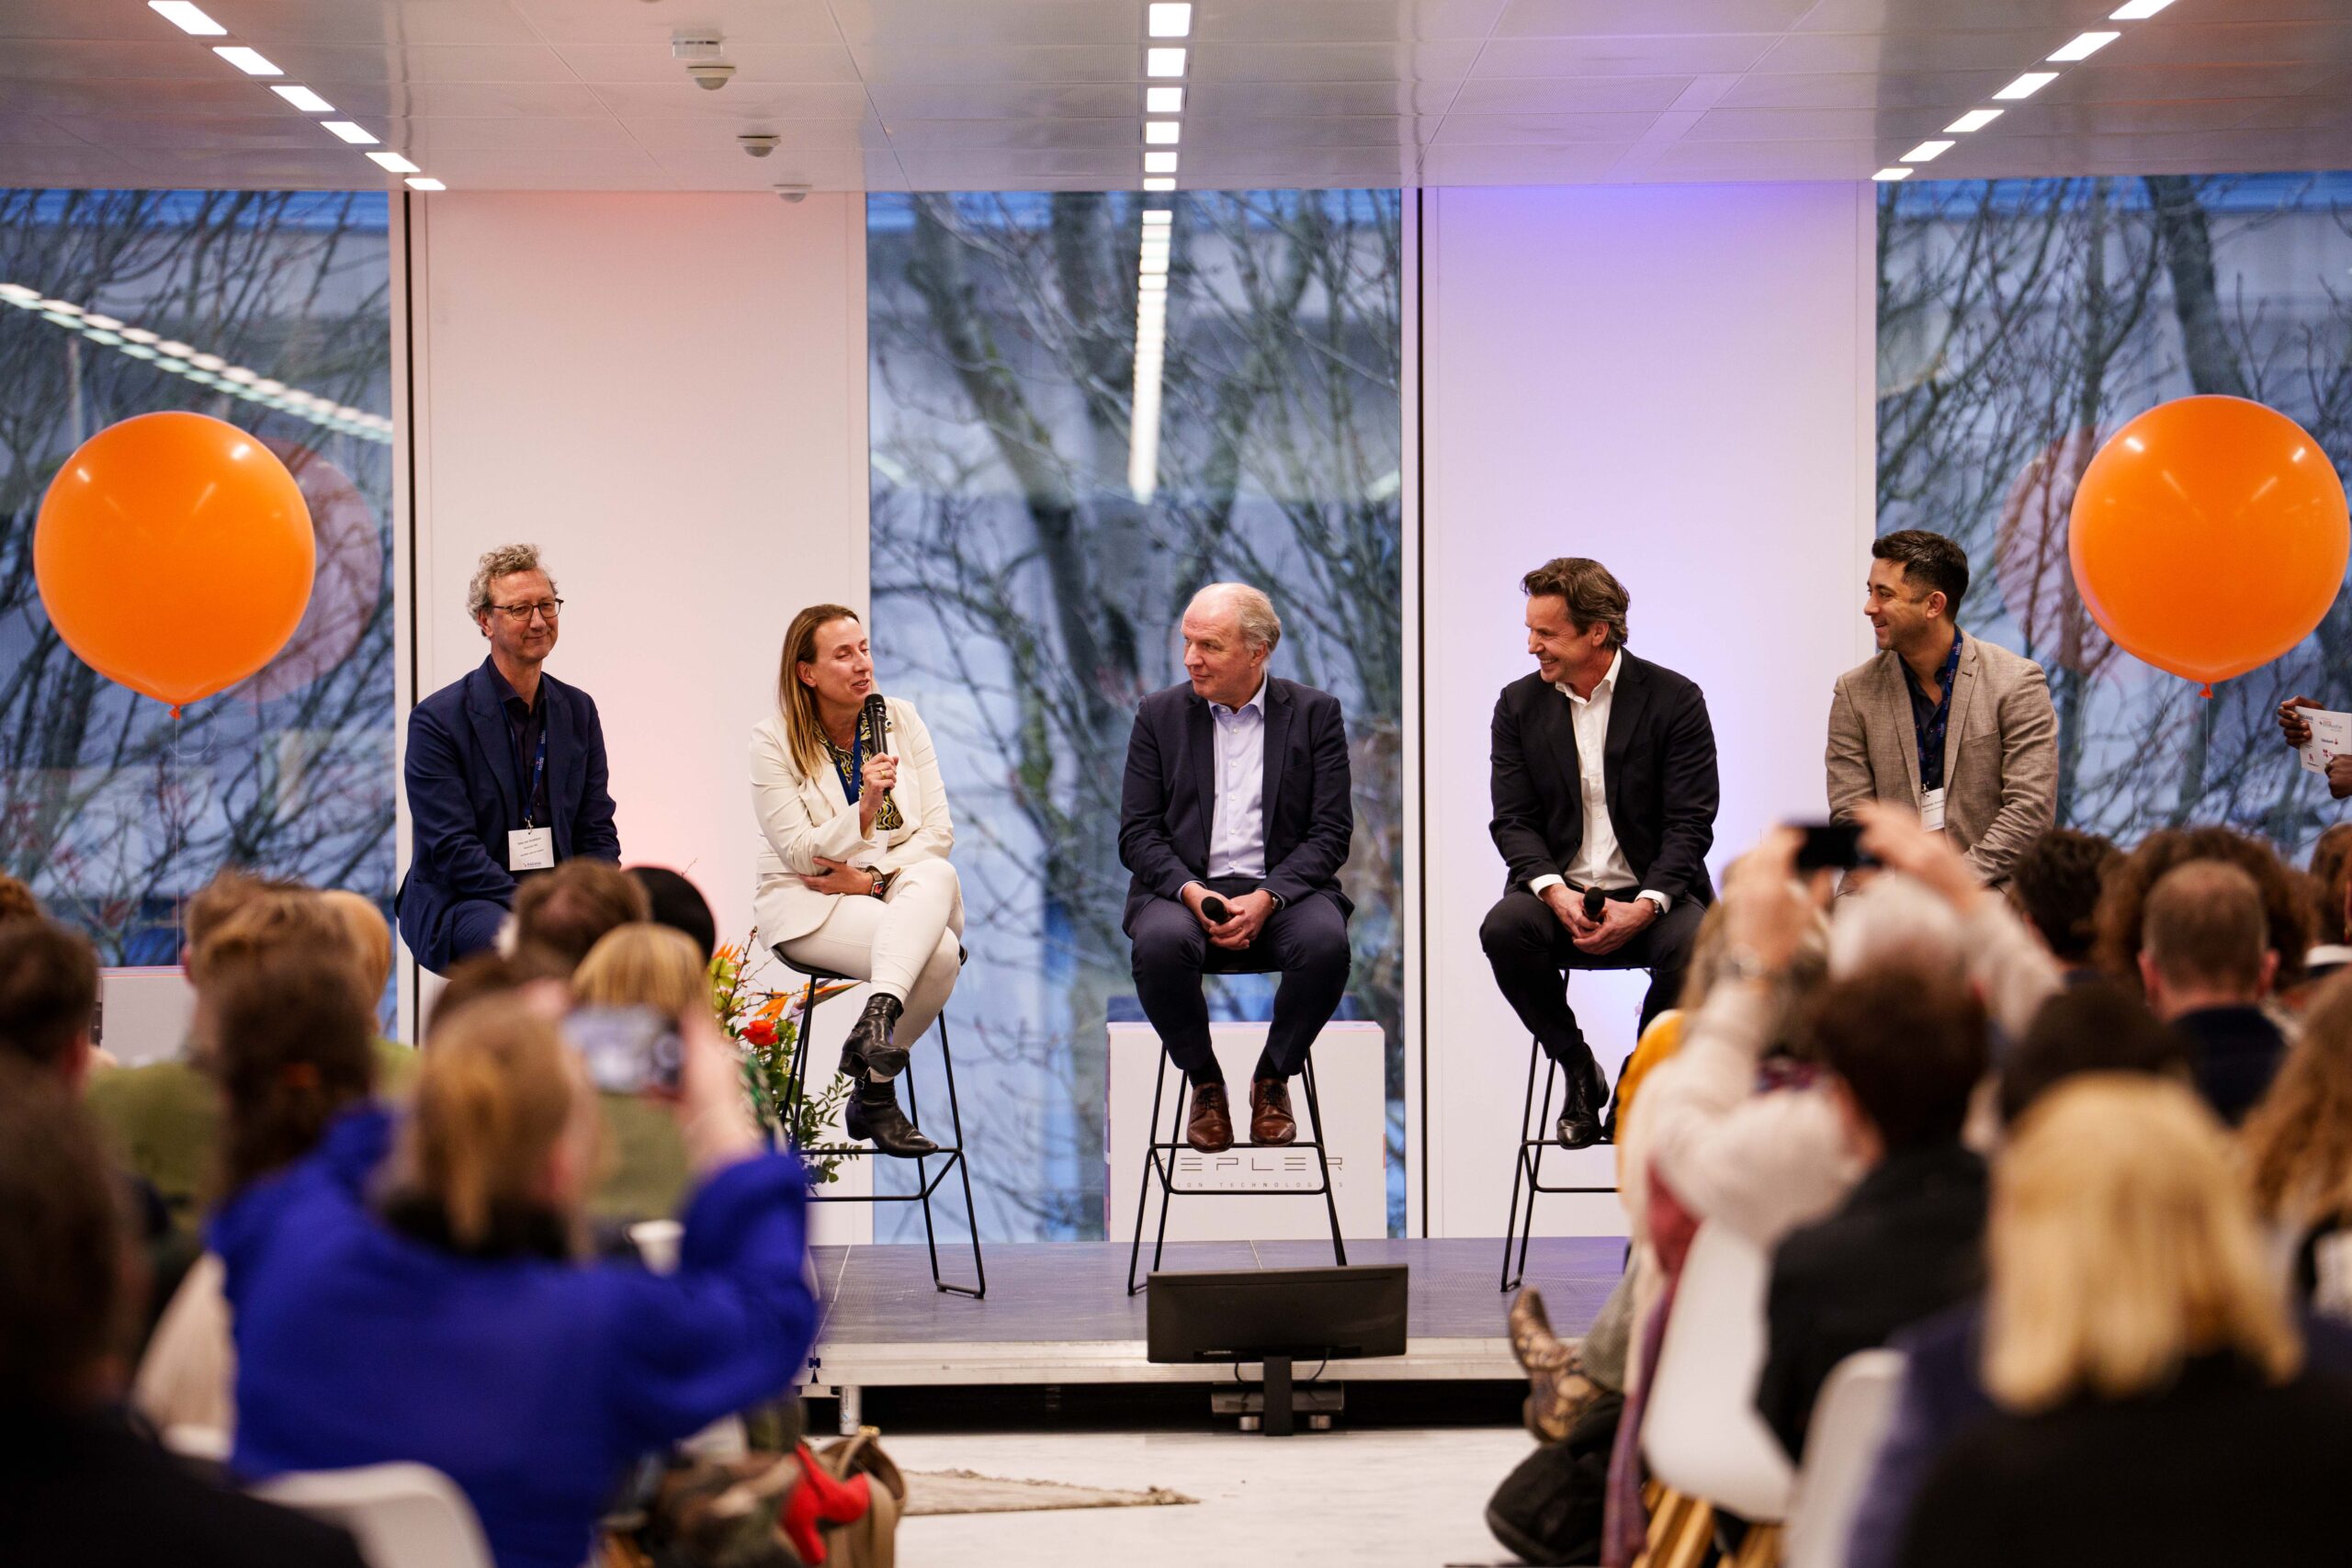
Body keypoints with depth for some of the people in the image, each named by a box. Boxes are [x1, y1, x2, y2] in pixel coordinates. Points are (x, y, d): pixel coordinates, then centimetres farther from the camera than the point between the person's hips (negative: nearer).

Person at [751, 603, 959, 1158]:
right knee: (938, 952, -31)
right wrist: (864, 811, -27)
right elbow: (801, 853, -11)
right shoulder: (774, 741, -5)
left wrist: (873, 878, -14)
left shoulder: (900, 720, 5)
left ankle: (878, 1016, -44)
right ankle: (874, 1093, -25)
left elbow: (939, 831, 2)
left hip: (895, 889, 4)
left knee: (937, 876, -34)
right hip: (806, 903, -4)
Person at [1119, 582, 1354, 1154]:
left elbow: (1331, 832, -1)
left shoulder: (1315, 714, 6)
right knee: (1160, 941, -35)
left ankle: (1272, 1078, -6)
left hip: (1282, 889, 0)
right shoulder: (1159, 715, 9)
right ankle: (1204, 1084, -8)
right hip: (1184, 887, 0)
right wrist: (1192, 893, -16)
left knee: (1325, 941, -34)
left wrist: (1267, 898, -17)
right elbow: (1137, 833, 4)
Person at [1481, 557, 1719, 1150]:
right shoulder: (1519, 705, 6)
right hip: (1559, 892, 2)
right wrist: (1554, 891, -19)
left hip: (1651, 893, -2)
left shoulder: (1675, 700, -2)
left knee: (1692, 945, -35)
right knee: (1504, 929, -31)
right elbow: (1513, 820, 1)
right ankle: (1578, 1072, -7)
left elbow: (1690, 823, -7)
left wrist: (1645, 906, -23)